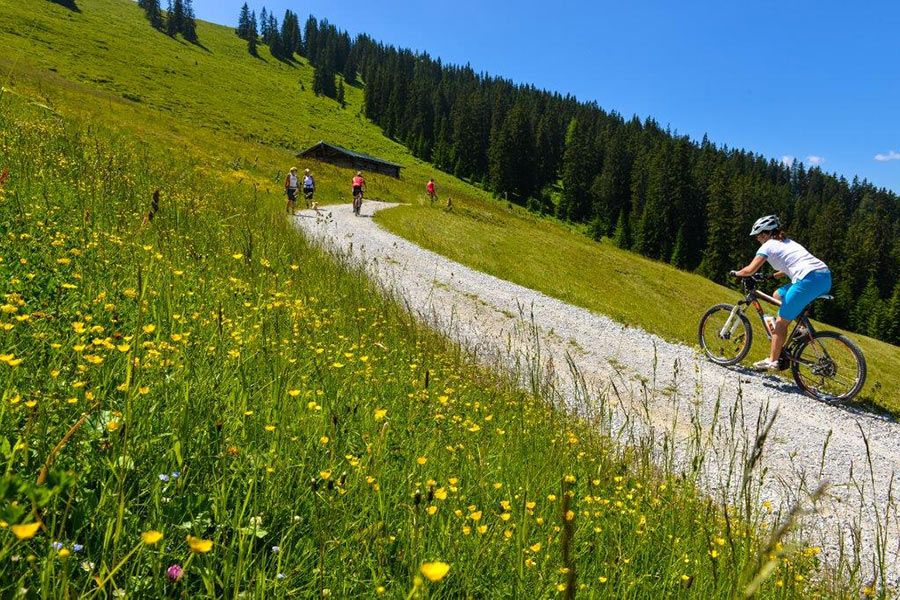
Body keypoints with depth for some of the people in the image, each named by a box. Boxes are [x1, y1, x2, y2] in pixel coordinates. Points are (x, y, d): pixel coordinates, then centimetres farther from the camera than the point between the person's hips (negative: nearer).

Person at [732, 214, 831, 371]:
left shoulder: (768, 246, 5)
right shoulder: (787, 242, 29)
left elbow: (750, 270, -4)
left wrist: (736, 273, 14)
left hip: (809, 280, -8)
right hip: (826, 278, 8)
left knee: (781, 322, 3)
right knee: (779, 295, 26)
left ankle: (772, 361, 8)